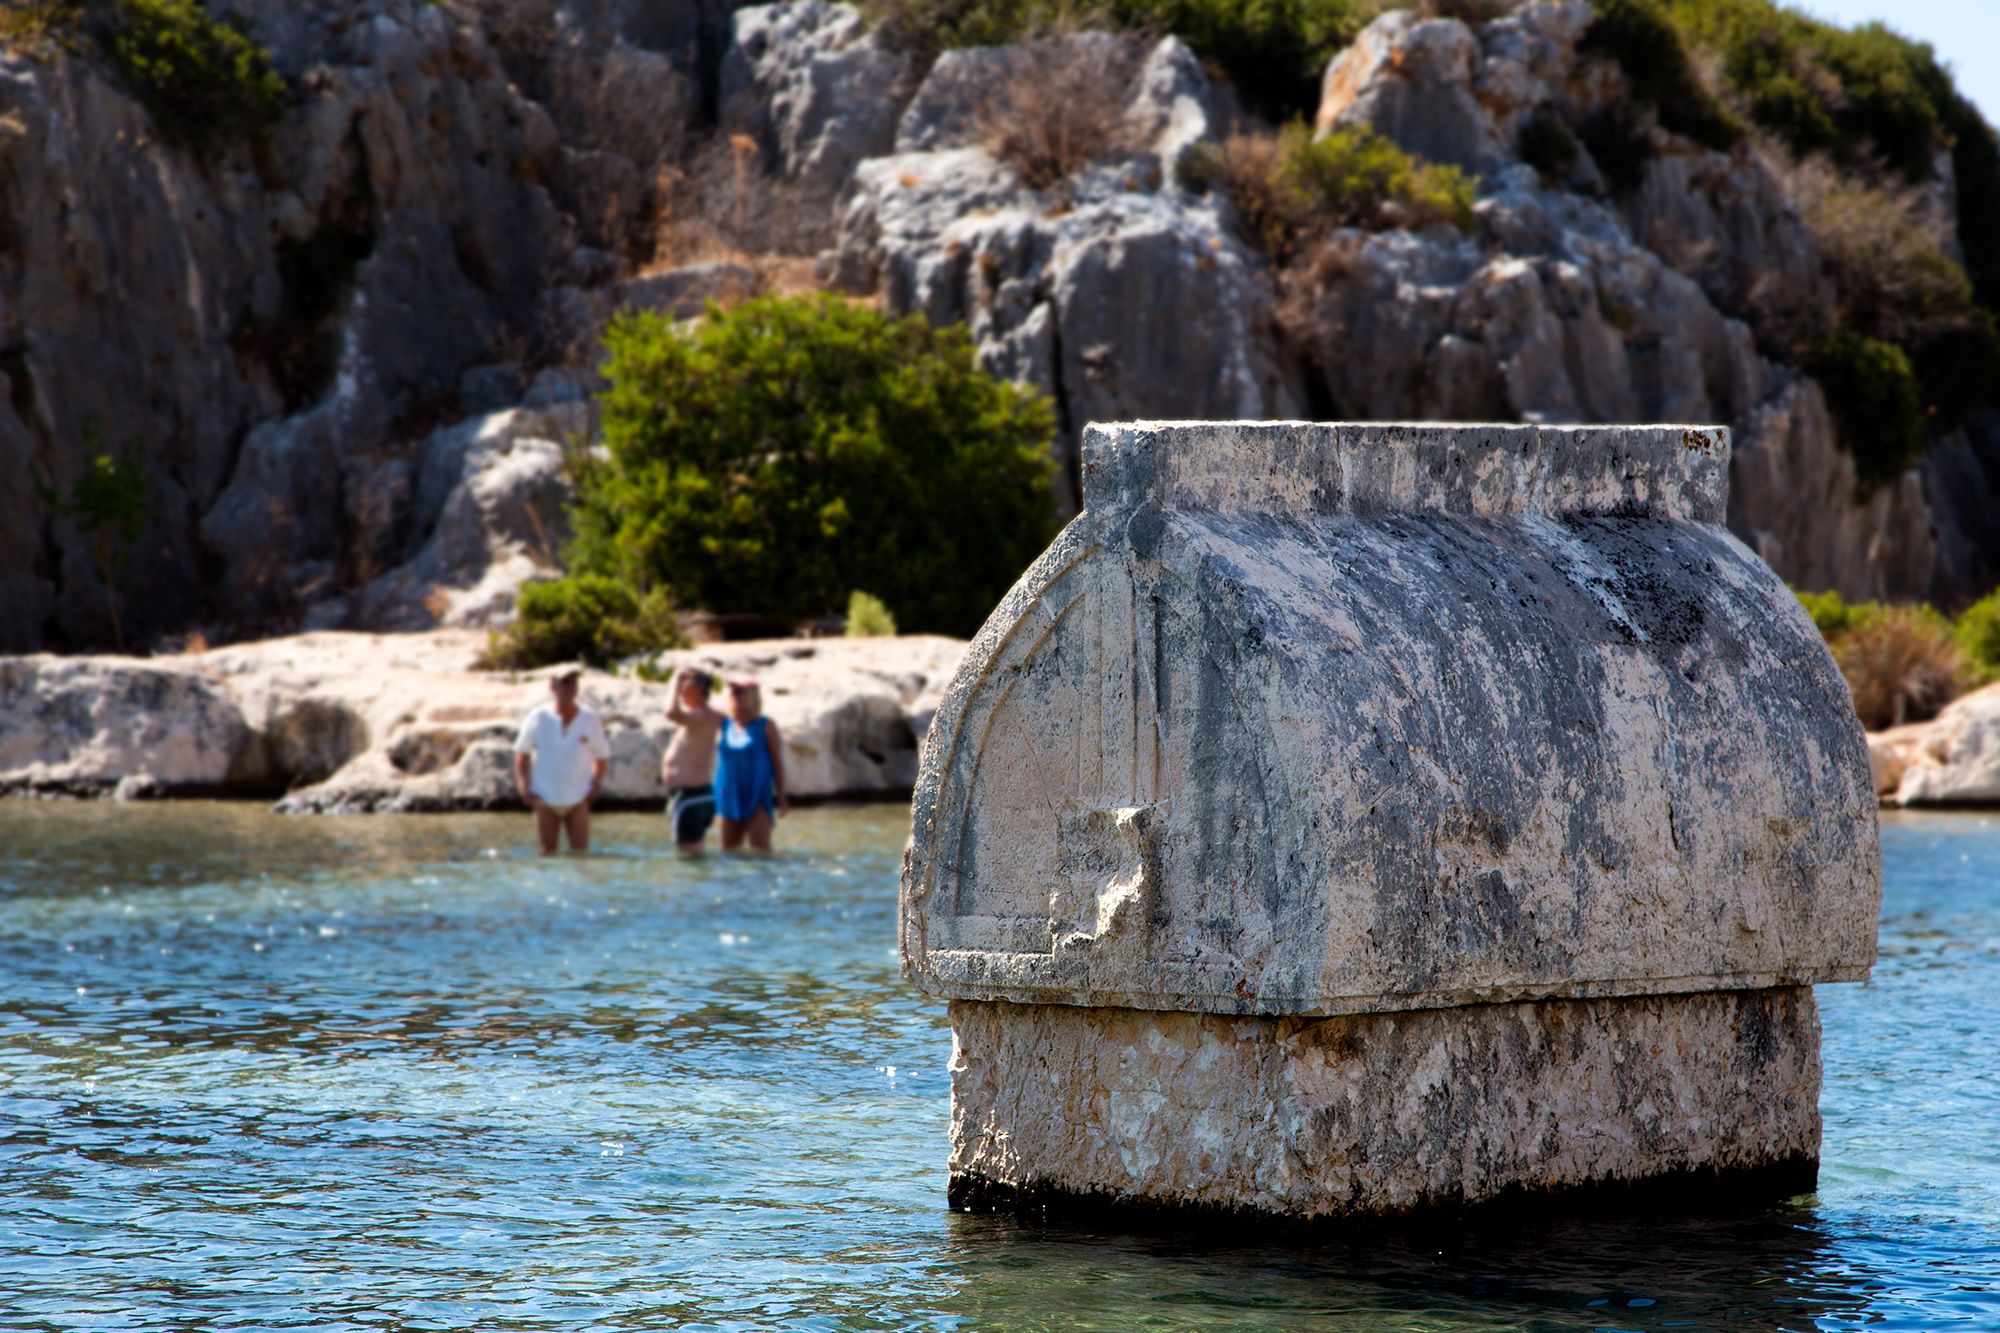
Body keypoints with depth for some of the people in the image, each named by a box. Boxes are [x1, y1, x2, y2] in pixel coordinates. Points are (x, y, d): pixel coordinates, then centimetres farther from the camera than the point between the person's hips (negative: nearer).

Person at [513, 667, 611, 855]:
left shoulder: (591, 720, -1)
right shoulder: (538, 719, -4)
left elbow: (602, 756, 11)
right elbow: (521, 754, 7)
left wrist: (596, 783, -4)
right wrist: (524, 787, -3)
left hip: (577, 800, 0)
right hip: (545, 799, 0)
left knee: (580, 851, -6)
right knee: (548, 851, 4)